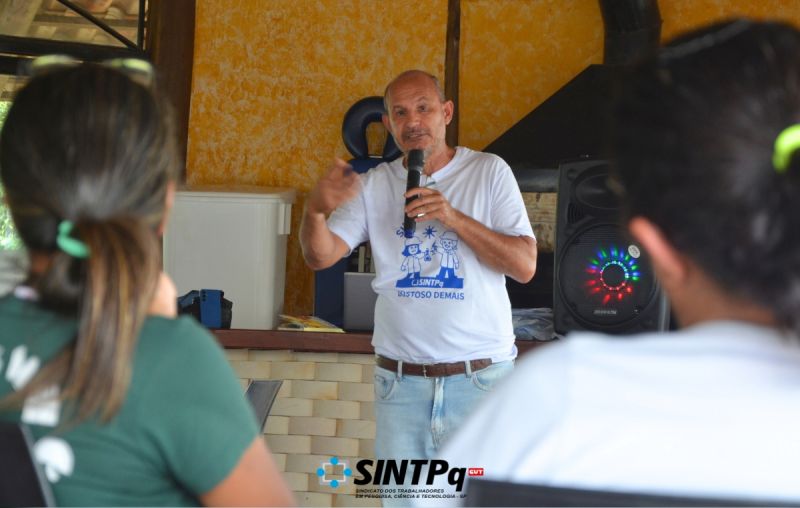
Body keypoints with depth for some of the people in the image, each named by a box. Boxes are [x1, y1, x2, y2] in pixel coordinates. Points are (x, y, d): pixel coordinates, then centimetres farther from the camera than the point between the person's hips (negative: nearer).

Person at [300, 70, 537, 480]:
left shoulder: (489, 173, -1)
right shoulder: (374, 186, 6)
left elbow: (525, 265, -9)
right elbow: (321, 256, -5)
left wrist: (453, 217, -20)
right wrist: (315, 211, -27)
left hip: (479, 381, -2)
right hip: (400, 383, 2)